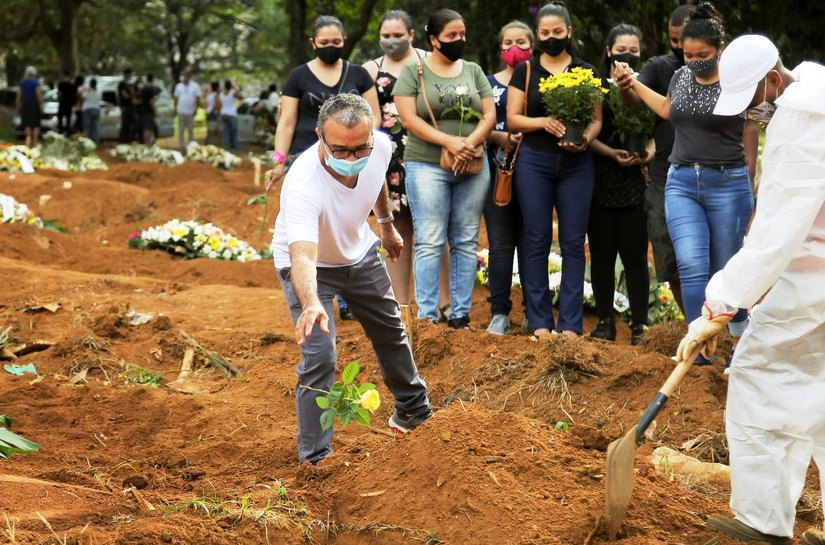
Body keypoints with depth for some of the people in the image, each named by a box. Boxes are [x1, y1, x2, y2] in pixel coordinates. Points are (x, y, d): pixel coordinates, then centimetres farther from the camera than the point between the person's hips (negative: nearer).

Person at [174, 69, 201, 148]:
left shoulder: (195, 86, 3)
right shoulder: (178, 86, 10)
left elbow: (198, 98, 0)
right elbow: (176, 98, 11)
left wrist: (196, 108, -8)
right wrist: (175, 108, 4)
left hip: (191, 112, -1)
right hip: (181, 112, 1)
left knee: (191, 130, 5)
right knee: (181, 130, -2)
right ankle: (181, 145, 2)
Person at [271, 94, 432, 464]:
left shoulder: (381, 146, -26)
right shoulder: (302, 184, -44)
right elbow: (302, 256, -55)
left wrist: (386, 223, 16)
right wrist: (311, 304, -73)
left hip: (359, 252, 6)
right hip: (310, 264, -6)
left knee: (390, 331, 22)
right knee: (319, 356, -18)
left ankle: (413, 410, 48)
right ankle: (314, 458, -4)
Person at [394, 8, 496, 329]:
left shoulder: (473, 71, 12)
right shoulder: (413, 71, 1)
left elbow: (490, 115, 5)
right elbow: (409, 119, -8)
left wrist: (469, 144, -14)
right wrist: (449, 142, -18)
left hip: (472, 167, 4)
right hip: (427, 166, -4)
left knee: (466, 242, 5)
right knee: (430, 242, -6)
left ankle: (461, 314, 10)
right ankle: (427, 316, -3)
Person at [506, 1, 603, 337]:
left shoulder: (586, 72, 7)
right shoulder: (525, 71, 6)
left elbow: (597, 119, 7)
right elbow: (512, 119, 2)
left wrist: (585, 139, -14)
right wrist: (543, 122, -15)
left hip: (576, 164, 1)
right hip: (534, 162, 0)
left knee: (573, 242, -1)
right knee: (537, 241, 0)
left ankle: (570, 323, 3)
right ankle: (539, 321, 6)